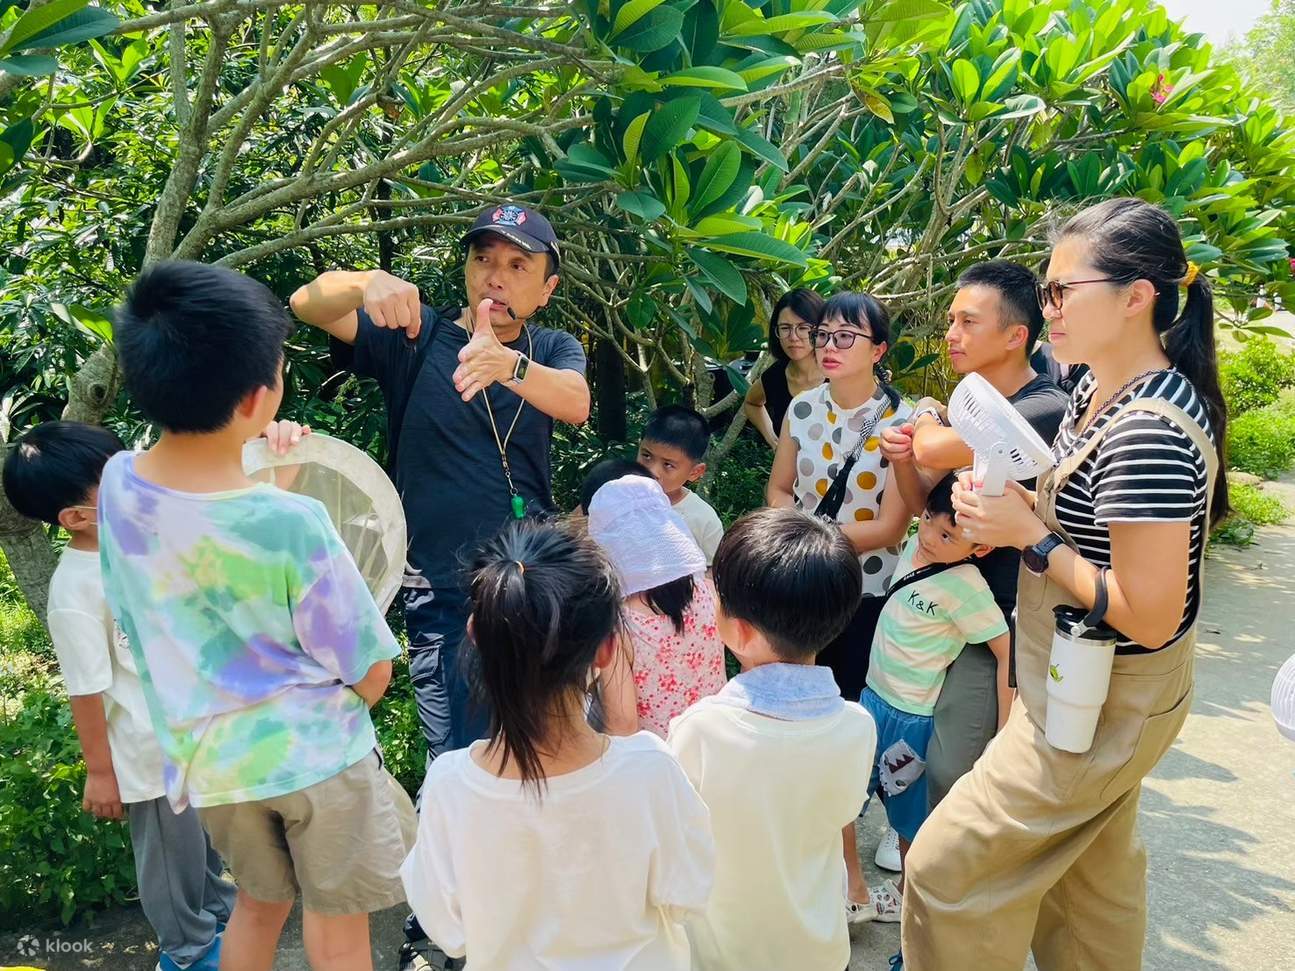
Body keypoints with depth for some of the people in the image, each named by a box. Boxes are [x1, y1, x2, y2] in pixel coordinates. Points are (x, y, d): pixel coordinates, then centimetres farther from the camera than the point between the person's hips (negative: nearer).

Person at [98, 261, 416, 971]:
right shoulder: (292, 524, -28)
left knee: (258, 904, 29)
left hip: (207, 759, 5)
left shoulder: (117, 484, -12)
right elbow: (370, 672, -15)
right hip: (312, 755, -5)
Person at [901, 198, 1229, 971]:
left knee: (949, 866, 2)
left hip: (1099, 709, -9)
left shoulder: (1148, 434, -29)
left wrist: (1029, 536, -25)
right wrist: (1013, 506, -1)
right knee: (1091, 878, 26)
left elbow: (1150, 615, -28)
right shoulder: (1099, 393, 1)